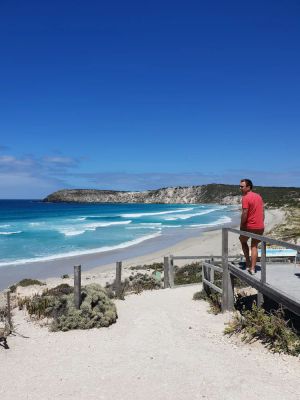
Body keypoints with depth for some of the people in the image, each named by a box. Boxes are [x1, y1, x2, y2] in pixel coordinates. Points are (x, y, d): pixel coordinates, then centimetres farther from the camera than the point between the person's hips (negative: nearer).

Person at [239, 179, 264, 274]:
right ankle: (252, 268, 10)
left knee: (243, 241, 20)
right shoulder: (258, 196, 9)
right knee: (254, 246, 14)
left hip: (249, 226, -6)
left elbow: (244, 214, -19)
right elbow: (262, 212, 13)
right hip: (260, 227, 6)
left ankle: (248, 263, 16)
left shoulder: (245, 198, -14)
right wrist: (261, 224, 19)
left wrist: (241, 226, -7)